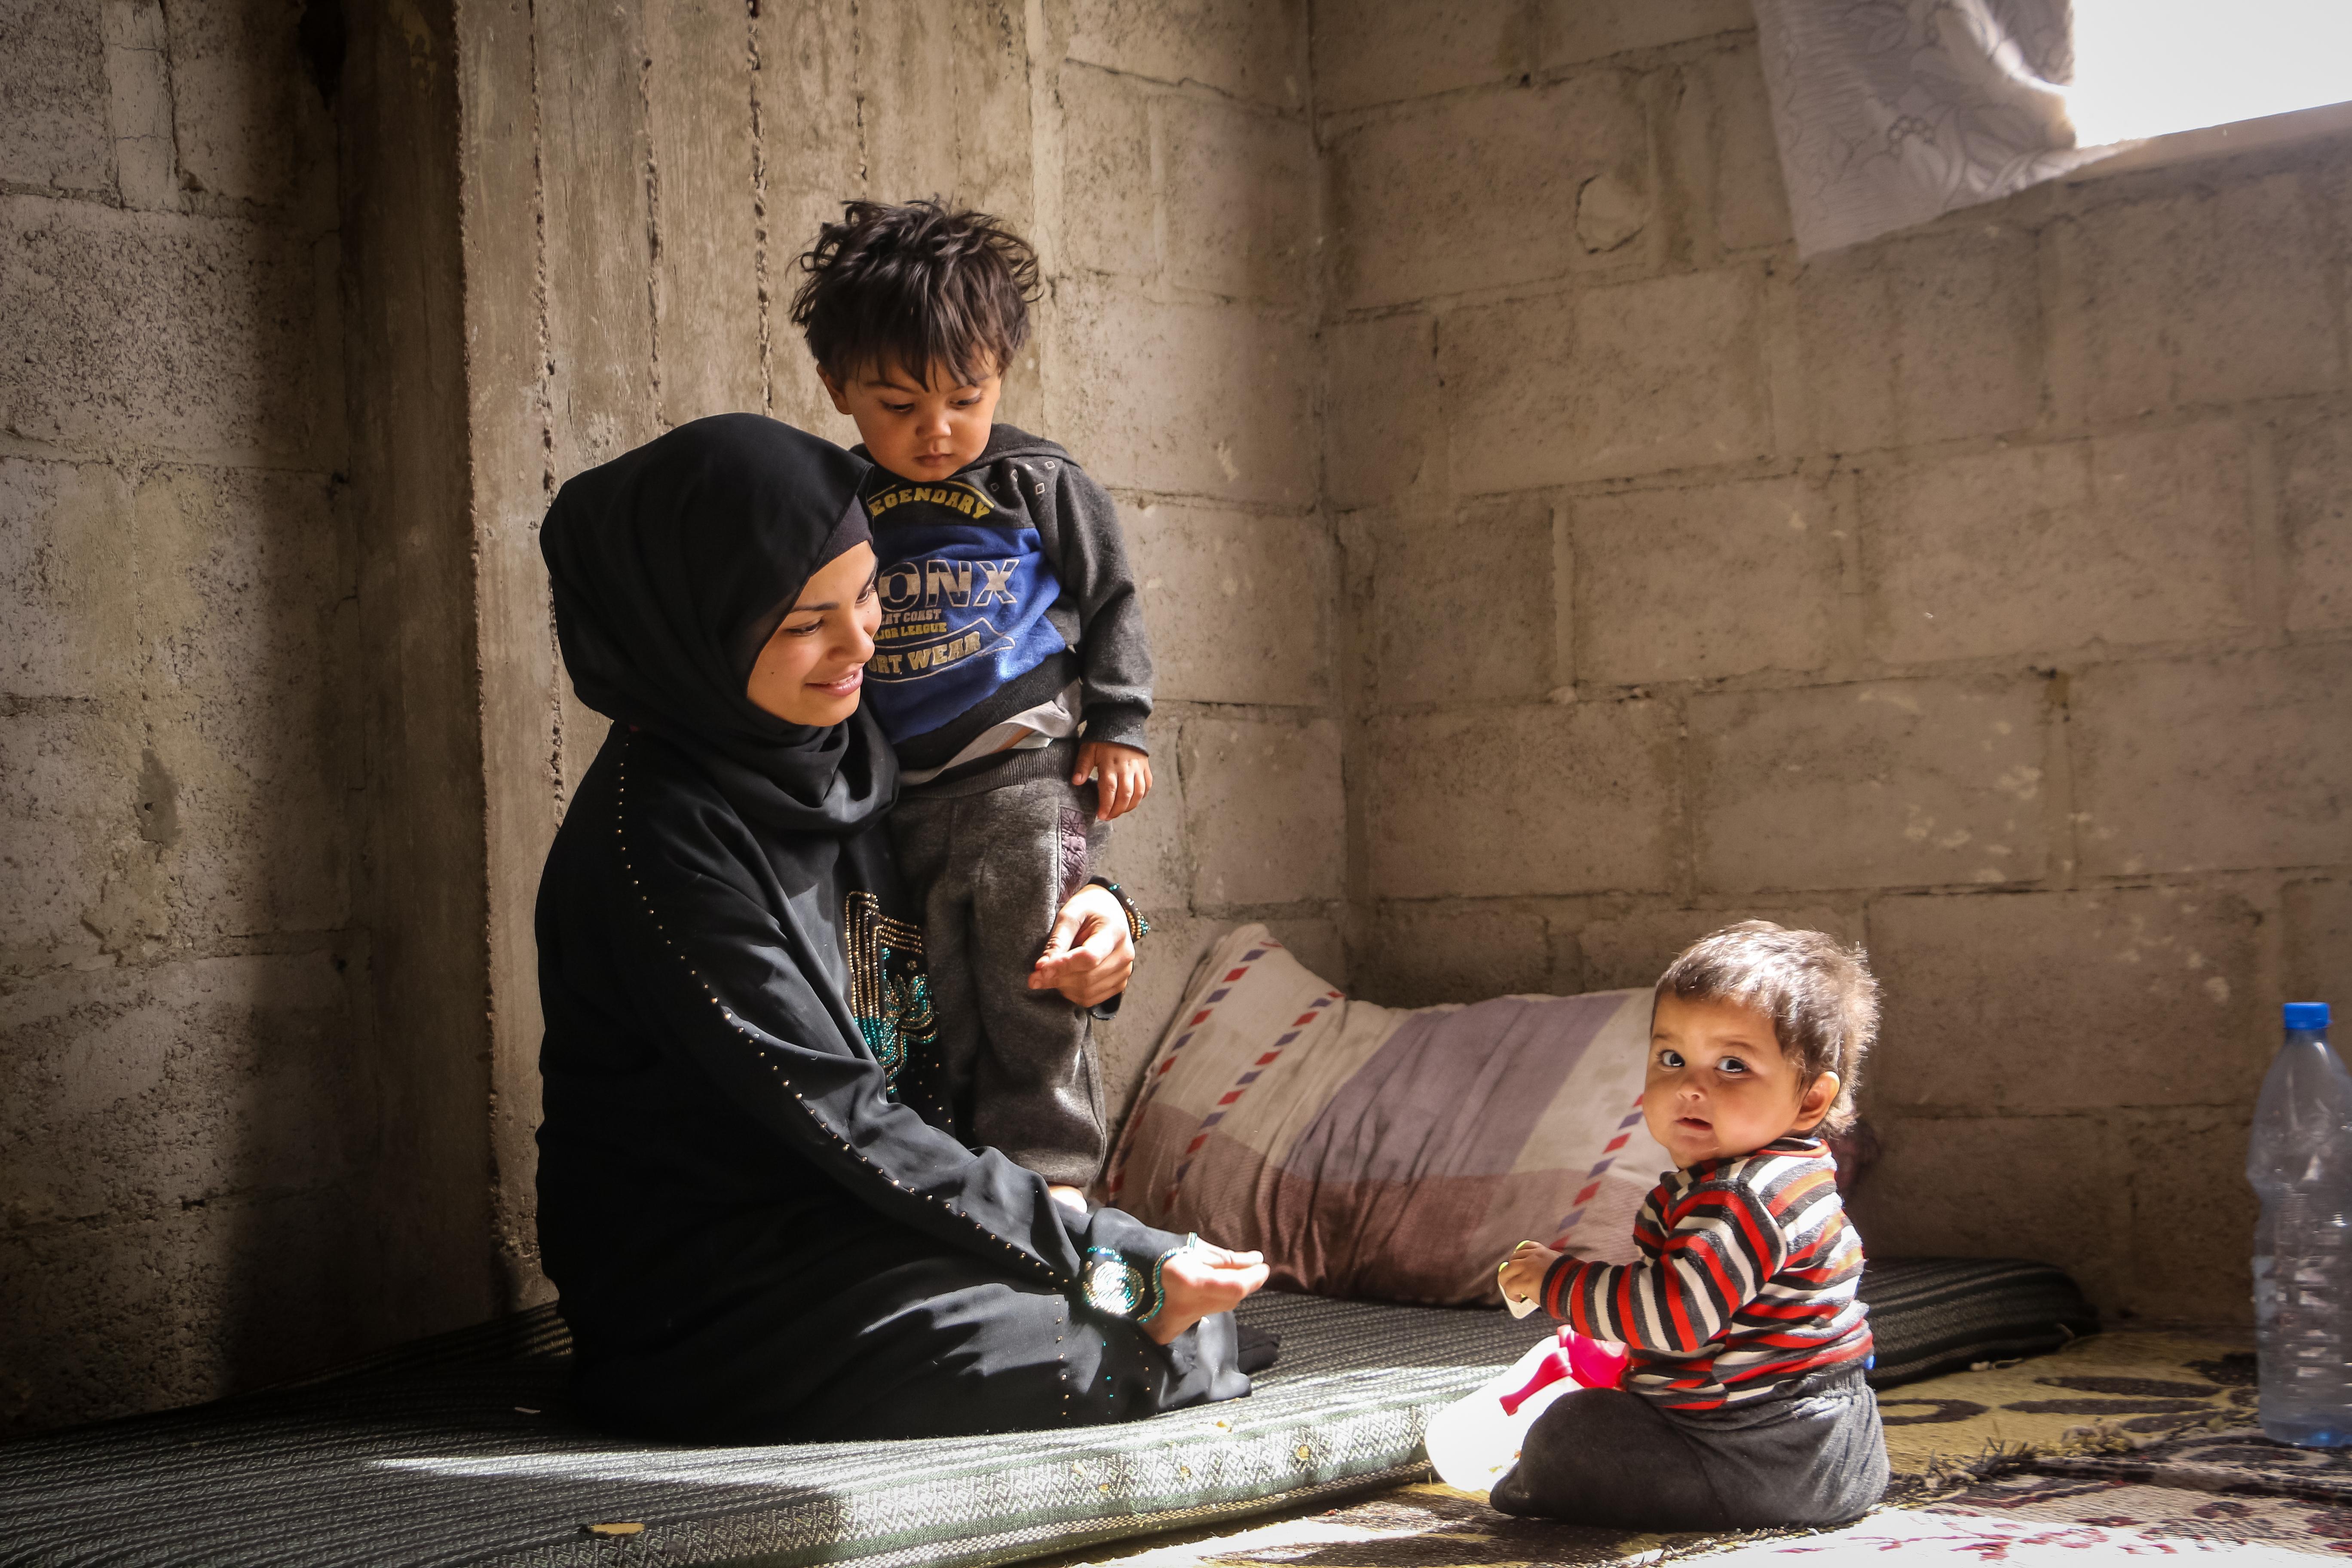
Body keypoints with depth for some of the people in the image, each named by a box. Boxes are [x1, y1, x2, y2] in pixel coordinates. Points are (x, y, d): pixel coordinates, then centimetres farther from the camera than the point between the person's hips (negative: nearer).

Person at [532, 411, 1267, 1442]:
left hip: (862, 1224, 8)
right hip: (702, 1283, -8)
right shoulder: (662, 836, -21)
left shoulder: (842, 747, 5)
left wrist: (1082, 911, -3)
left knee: (1191, 1304, -6)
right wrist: (1110, 1259, -22)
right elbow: (837, 1118, -23)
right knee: (1089, 1361, -24)